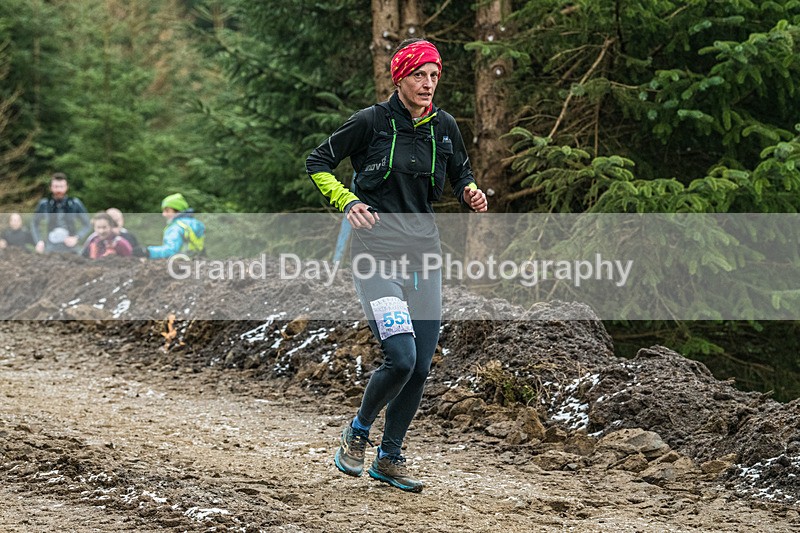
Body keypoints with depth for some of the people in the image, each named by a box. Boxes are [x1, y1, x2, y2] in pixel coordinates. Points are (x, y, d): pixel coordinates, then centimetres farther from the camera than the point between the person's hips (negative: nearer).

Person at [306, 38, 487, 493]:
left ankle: (390, 458, 21)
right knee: (401, 357, -19)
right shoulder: (371, 122, -6)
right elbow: (318, 163, 2)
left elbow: (461, 174, 22)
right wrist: (347, 202, -13)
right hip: (377, 251, -5)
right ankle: (358, 432, 9)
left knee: (421, 368, 3)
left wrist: (472, 195, 0)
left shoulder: (444, 127, 6)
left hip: (424, 254, 5)